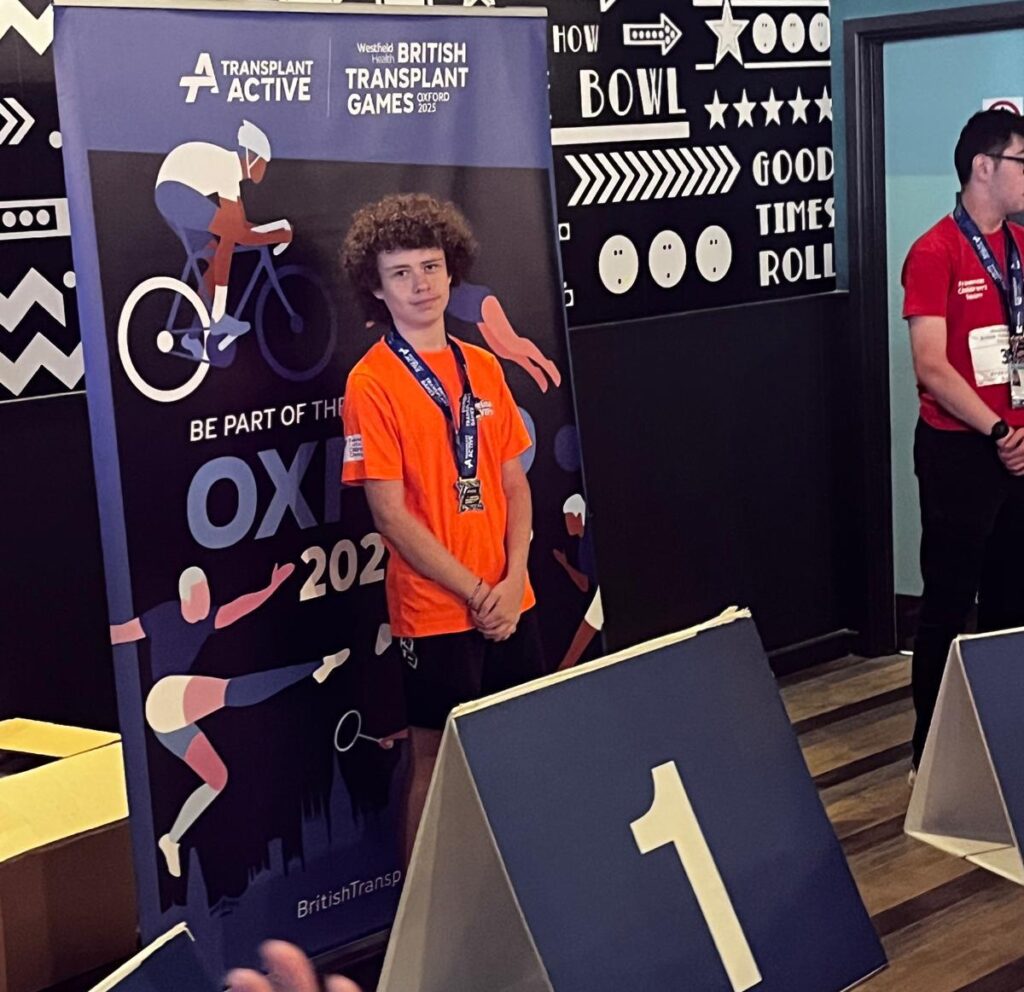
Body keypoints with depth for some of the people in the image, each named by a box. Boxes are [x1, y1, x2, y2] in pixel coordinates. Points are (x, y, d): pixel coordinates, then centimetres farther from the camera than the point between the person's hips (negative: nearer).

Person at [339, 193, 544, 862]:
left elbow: (514, 483, 9)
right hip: (435, 612, -5)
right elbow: (390, 513, -12)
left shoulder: (483, 368, 8)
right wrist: (476, 593, -12)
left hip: (511, 601, 6)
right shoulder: (371, 383, -9)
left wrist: (514, 581, -6)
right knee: (437, 763, 4)